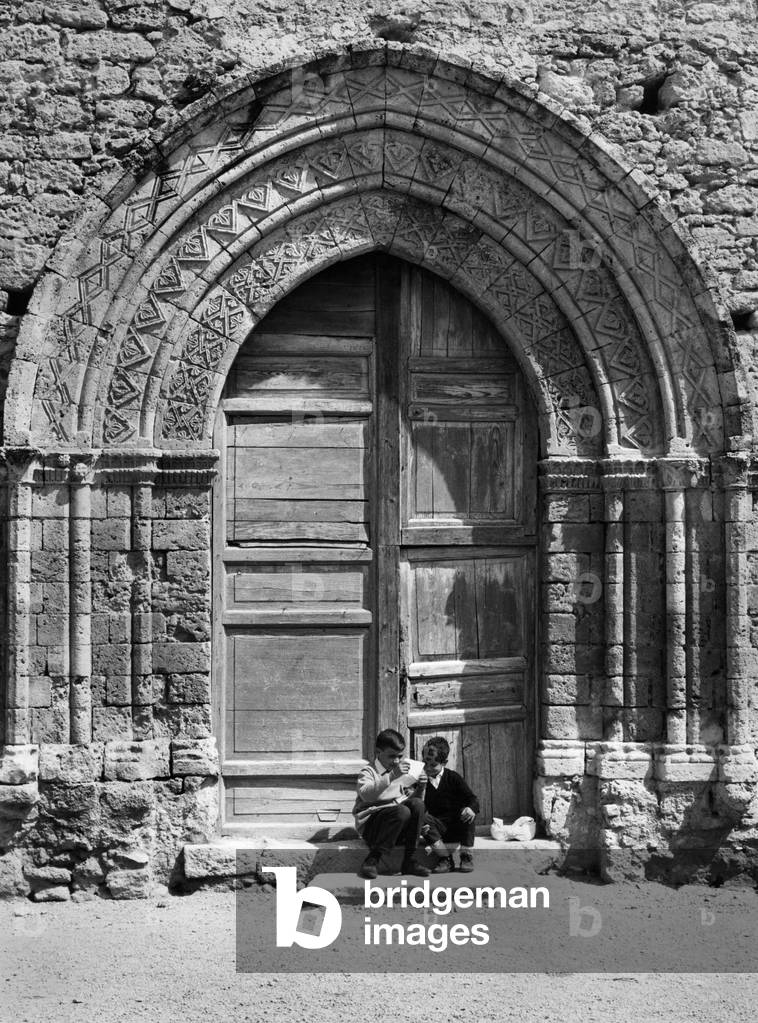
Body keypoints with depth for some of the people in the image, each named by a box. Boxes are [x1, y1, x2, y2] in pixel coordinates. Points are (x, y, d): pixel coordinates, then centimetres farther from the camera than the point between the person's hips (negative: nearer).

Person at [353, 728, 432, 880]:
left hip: (398, 825, 6)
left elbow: (410, 798, 23)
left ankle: (409, 860, -19)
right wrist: (391, 776, -33)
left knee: (417, 803, -21)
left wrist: (418, 788, 0)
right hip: (370, 824, -6)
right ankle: (373, 858, -26)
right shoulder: (369, 772, -4)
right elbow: (365, 794, -24)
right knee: (402, 811, -33)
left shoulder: (404, 772, 18)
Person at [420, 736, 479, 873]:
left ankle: (467, 857, -16)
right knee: (424, 819, -28)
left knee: (467, 812, -29)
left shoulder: (453, 778, 1)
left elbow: (472, 799, -4)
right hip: (439, 828, 0)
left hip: (459, 828, 0)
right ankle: (445, 859, -22)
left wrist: (471, 808, -27)